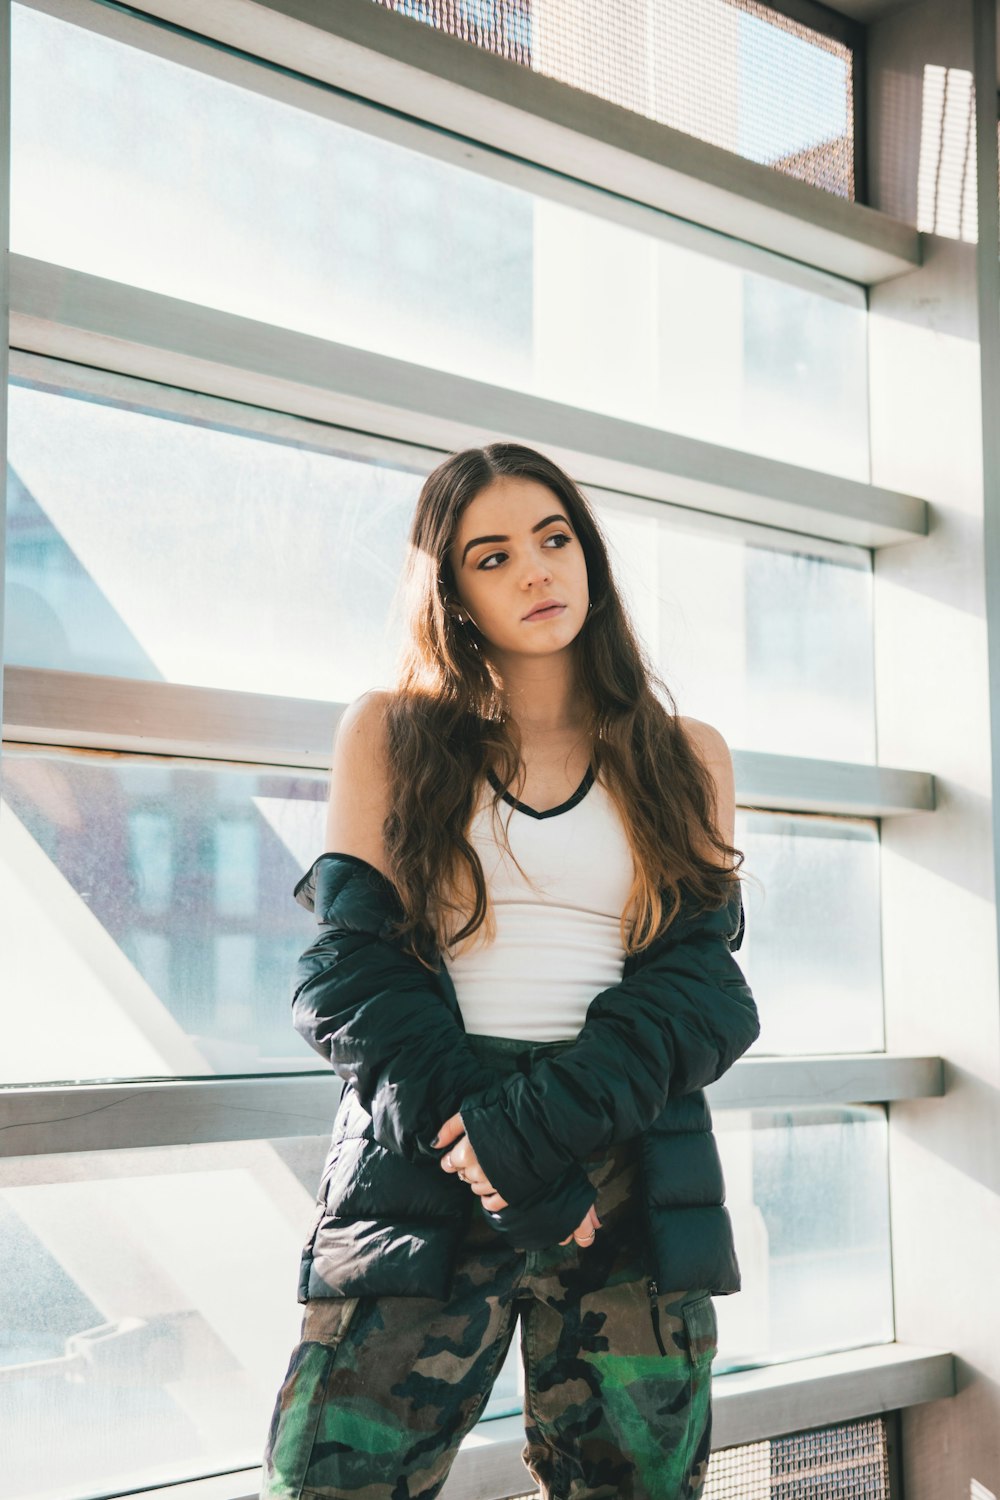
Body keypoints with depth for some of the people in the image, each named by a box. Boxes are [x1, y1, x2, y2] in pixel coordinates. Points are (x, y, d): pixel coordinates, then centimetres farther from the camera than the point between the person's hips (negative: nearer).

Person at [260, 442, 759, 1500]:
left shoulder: (685, 758, 11)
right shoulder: (389, 736, 8)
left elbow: (700, 978, 2)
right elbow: (349, 967, 0)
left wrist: (545, 1122, -15)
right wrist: (501, 1168, -11)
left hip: (631, 1188, 2)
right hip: (421, 1180, -1)